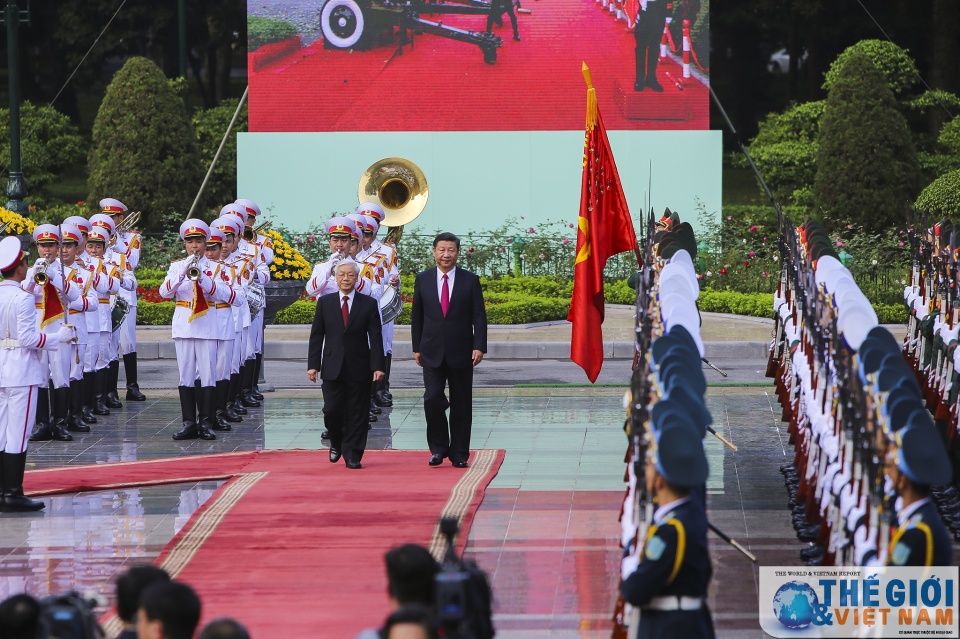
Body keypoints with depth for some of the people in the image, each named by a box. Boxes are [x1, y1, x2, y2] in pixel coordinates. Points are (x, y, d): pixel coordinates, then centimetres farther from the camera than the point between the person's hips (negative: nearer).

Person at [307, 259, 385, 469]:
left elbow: (375, 338, 0)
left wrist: (377, 366, -9)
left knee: (356, 413, 1)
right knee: (332, 410, -5)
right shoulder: (325, 302, 7)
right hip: (333, 368, 1)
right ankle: (336, 443, 22)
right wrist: (313, 365, -2)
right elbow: (316, 336, 6)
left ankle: (352, 455, 9)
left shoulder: (368, 304, 3)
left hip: (359, 368, -1)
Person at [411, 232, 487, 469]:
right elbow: (416, 316, 10)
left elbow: (479, 316, 0)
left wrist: (479, 347, -9)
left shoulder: (470, 280, 2)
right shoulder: (423, 280, 6)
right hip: (432, 352, 0)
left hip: (461, 352, 0)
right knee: (432, 398, -10)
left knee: (461, 404, 4)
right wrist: (417, 347, 6)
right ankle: (438, 448, 6)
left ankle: (459, 454, 12)